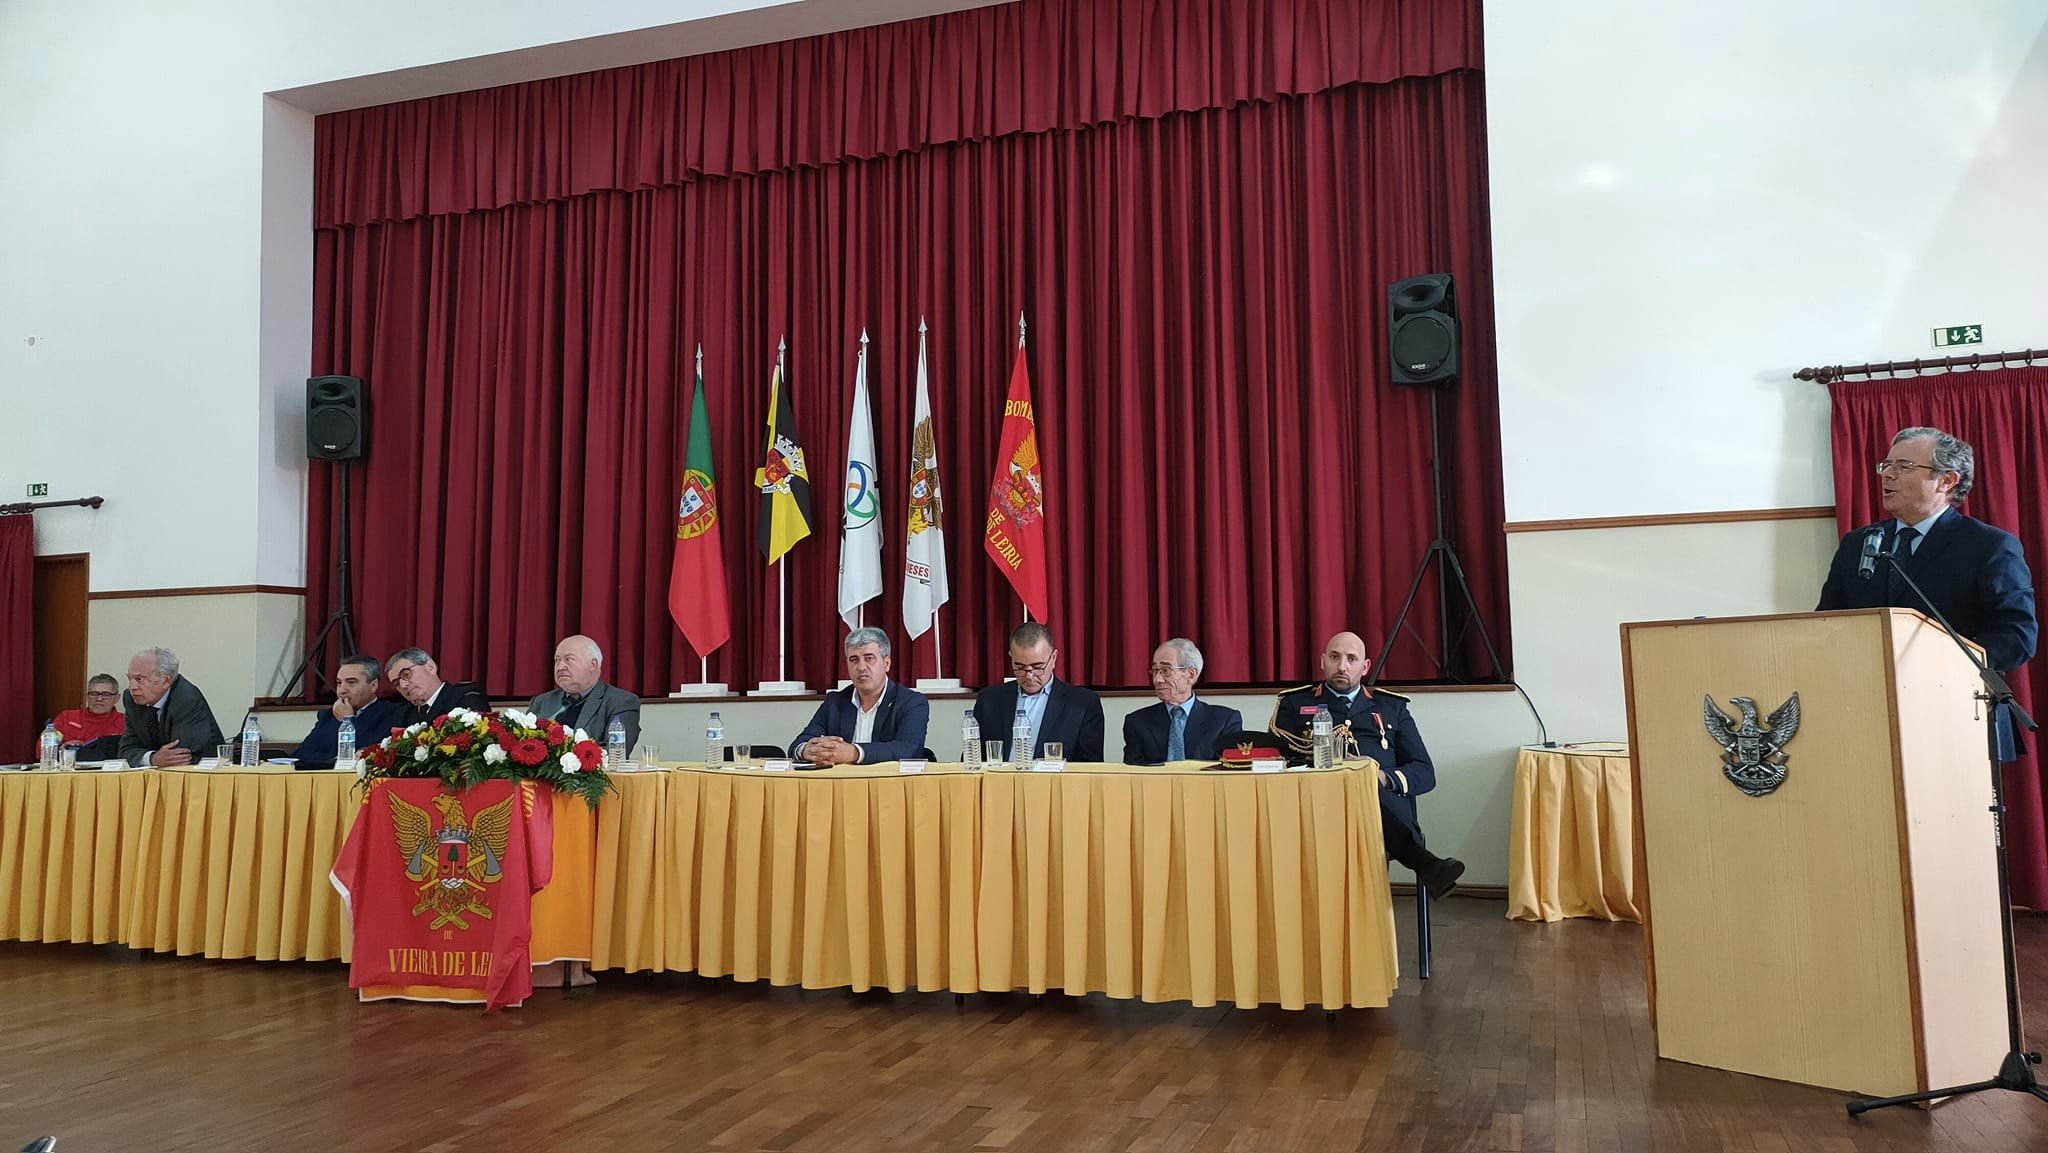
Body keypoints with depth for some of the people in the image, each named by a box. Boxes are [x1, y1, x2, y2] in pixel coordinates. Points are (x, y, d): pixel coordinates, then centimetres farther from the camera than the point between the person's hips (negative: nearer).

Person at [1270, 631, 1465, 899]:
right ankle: (1424, 863, -51)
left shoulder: (1391, 707, 27)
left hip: (1386, 800, 2)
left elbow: (1425, 772, 19)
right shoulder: (1294, 703, 22)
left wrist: (1386, 778, -4)